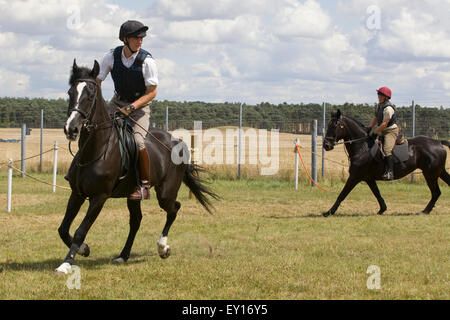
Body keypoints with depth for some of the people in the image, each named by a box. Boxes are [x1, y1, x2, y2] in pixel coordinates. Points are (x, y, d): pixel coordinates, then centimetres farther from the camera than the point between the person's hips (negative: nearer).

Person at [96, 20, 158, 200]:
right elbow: (97, 81, -1)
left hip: (140, 104, -4)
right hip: (118, 102, 4)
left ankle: (145, 185, -12)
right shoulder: (112, 56, -10)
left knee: (138, 141, -26)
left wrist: (131, 107, -26)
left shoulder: (147, 61, -19)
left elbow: (152, 92, -16)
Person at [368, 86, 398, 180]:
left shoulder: (388, 108, -20)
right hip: (382, 132, 11)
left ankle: (390, 172, -37)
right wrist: (370, 129, 6)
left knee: (386, 150, -28)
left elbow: (384, 124, -23)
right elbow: (375, 118, 19)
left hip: (391, 131, -11)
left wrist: (374, 132, -19)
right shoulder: (379, 106, 12)